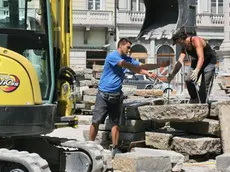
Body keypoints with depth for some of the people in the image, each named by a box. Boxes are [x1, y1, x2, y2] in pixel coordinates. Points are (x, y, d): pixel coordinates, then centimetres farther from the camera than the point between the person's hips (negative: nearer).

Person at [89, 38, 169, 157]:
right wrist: (146, 73, -18)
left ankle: (114, 148, 9)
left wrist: (160, 65, 5)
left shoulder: (128, 59, 12)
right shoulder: (112, 56, -10)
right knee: (96, 121, -6)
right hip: (103, 94, -6)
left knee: (115, 123, 5)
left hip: (117, 95, 6)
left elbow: (141, 66, 10)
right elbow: (129, 66, -18)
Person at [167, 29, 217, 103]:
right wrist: (173, 74, -17)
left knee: (205, 84, -15)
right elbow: (180, 62, -8)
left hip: (209, 61, -7)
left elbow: (201, 58, -42)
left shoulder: (196, 40, -31)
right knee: (188, 80, -8)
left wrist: (197, 71, -56)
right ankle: (194, 99, 9)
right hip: (197, 61, 7)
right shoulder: (184, 47, -7)